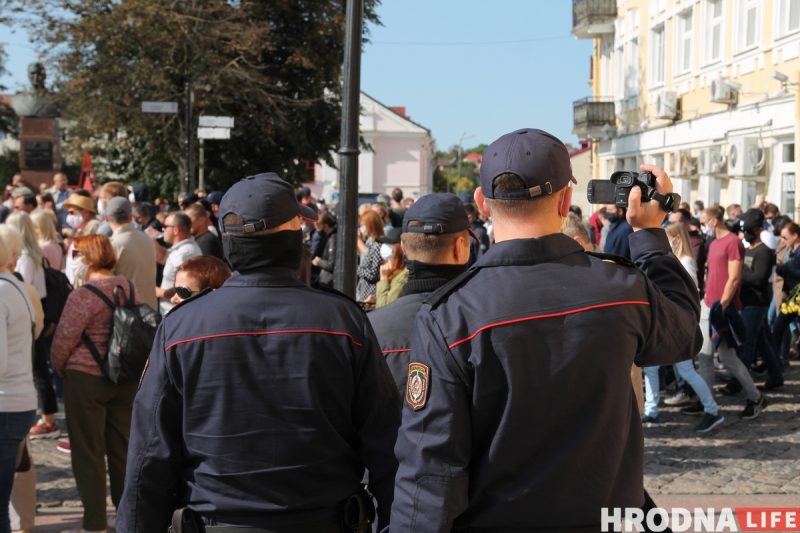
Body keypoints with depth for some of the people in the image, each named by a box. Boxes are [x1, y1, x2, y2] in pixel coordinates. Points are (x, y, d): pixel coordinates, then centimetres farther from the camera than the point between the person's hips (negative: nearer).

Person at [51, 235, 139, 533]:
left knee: (88, 452, 5)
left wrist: (60, 370, 7)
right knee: (122, 446, 15)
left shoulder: (82, 295, -17)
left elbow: (62, 342, -12)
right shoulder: (128, 288, 2)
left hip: (86, 378, -6)